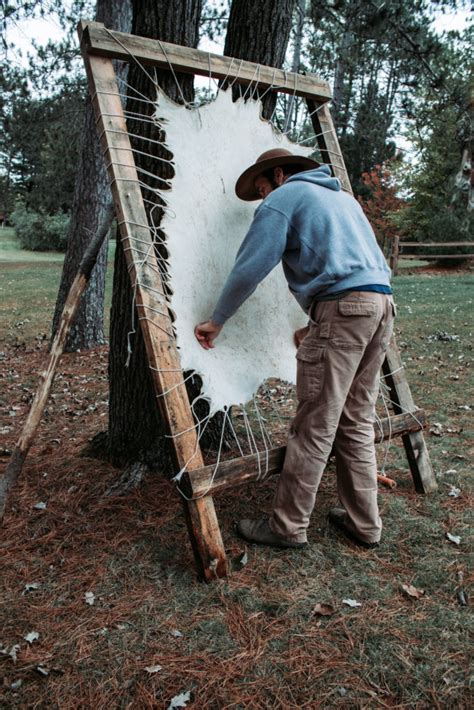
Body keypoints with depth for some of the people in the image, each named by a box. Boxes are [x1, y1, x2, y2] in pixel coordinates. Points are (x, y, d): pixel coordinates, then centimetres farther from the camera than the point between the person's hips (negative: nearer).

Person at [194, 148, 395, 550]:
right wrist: (316, 327, 32)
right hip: (383, 304, 9)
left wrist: (217, 321, 9)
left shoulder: (283, 198, 6)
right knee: (357, 422, 13)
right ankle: (364, 524, 20)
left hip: (342, 306, -9)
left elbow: (251, 267, -2)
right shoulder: (343, 197, 30)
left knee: (314, 427, -4)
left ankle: (289, 527, 5)